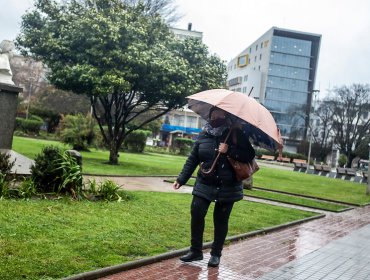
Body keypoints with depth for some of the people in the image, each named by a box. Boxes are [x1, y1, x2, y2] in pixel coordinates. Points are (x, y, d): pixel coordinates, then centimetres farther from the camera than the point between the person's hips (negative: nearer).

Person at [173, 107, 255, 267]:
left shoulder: (236, 135, -6)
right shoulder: (203, 135, 1)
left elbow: (250, 155, -13)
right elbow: (192, 160, 6)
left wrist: (229, 151, -24)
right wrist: (181, 179, 3)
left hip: (227, 187, -2)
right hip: (205, 184, 2)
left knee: (221, 220, 5)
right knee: (196, 213, -7)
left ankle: (216, 254, 20)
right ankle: (195, 251, 9)